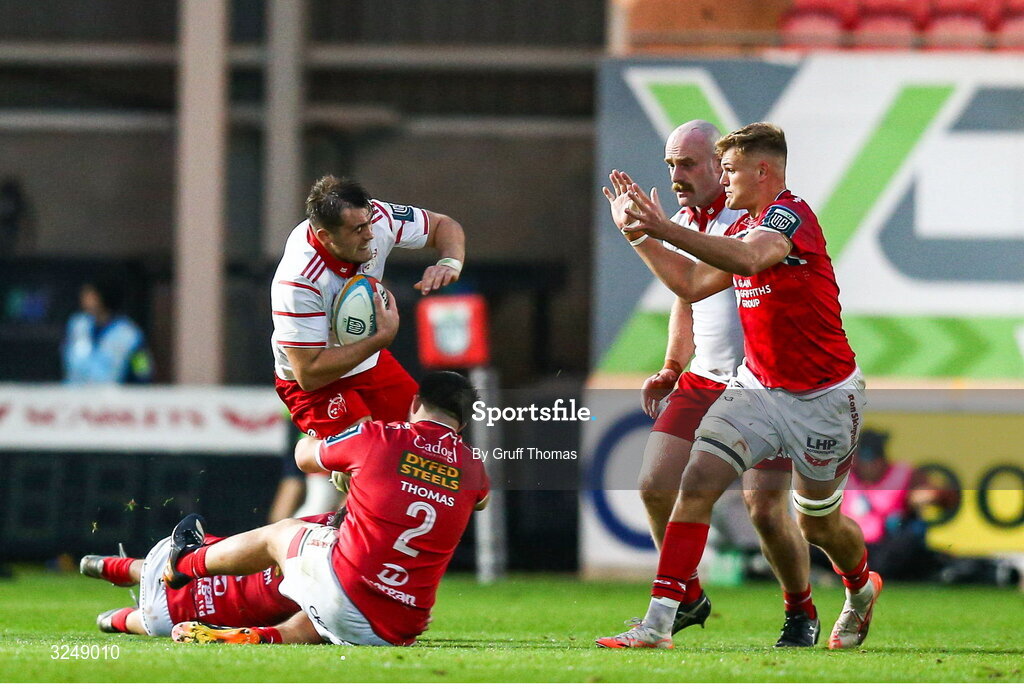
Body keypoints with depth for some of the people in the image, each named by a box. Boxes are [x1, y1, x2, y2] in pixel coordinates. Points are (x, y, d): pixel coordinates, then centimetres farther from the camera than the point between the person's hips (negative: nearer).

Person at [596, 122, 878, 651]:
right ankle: (658, 622, -16)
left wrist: (666, 229, -44)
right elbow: (693, 284, 17)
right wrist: (640, 236, 7)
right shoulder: (743, 228, 9)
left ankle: (860, 588, 46)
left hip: (823, 398, -7)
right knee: (697, 483, -13)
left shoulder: (790, 215, -19)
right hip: (758, 385, 7)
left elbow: (749, 259, -39)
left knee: (818, 524, 11)